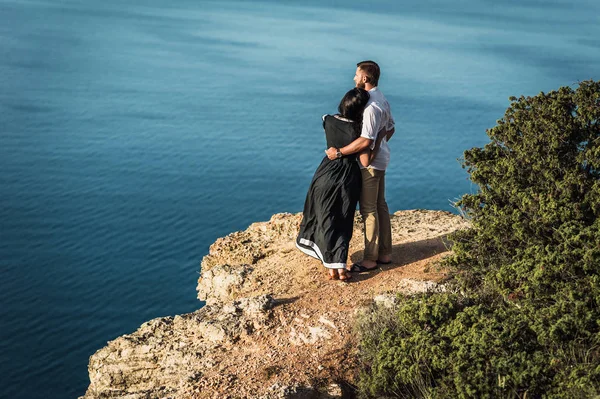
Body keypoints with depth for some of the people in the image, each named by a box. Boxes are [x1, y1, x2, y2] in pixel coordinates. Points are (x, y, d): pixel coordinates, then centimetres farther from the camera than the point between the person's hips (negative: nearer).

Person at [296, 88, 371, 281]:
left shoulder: (329, 121, -7)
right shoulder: (357, 130, -18)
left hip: (327, 176, 2)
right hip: (348, 179, -2)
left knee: (326, 221, 12)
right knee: (343, 224, 12)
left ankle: (332, 267, 9)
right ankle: (340, 267, 4)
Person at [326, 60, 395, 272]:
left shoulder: (371, 105, -24)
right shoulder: (382, 100, 8)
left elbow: (365, 141, -28)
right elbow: (390, 129, 19)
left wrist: (339, 151, -22)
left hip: (369, 163, -10)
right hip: (380, 159, 10)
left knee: (369, 209, -3)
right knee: (380, 205, 15)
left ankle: (370, 259, 3)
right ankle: (385, 253, 23)